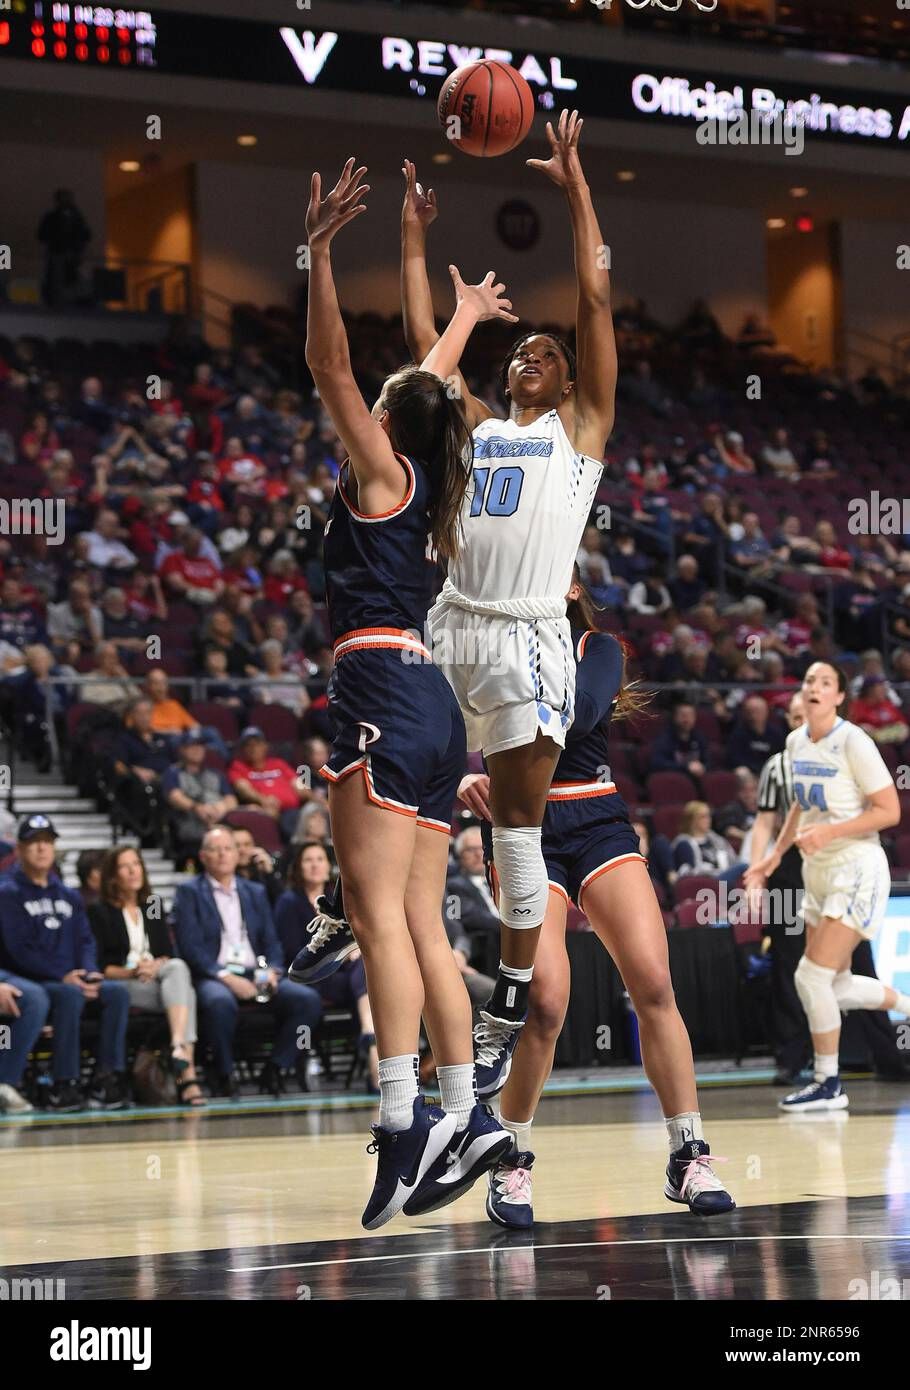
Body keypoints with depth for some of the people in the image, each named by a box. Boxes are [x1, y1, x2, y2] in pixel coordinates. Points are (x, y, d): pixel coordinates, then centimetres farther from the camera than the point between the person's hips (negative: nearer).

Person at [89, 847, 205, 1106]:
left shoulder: (153, 907, 22)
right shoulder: (99, 912, 7)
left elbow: (169, 954, 13)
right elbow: (99, 965, -1)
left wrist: (156, 965, -9)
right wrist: (130, 972, -17)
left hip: (157, 977, 4)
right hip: (121, 986, -4)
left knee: (178, 967, -33)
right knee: (184, 991, -32)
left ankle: (180, 1048, -49)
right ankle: (187, 1073, -48)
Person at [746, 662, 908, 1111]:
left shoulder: (853, 742, -16)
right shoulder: (795, 742, 7)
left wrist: (829, 832, -23)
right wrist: (775, 855, 16)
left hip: (856, 870, -8)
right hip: (818, 872, 8)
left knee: (812, 975, -14)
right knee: (837, 986, 13)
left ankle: (828, 1084, -2)